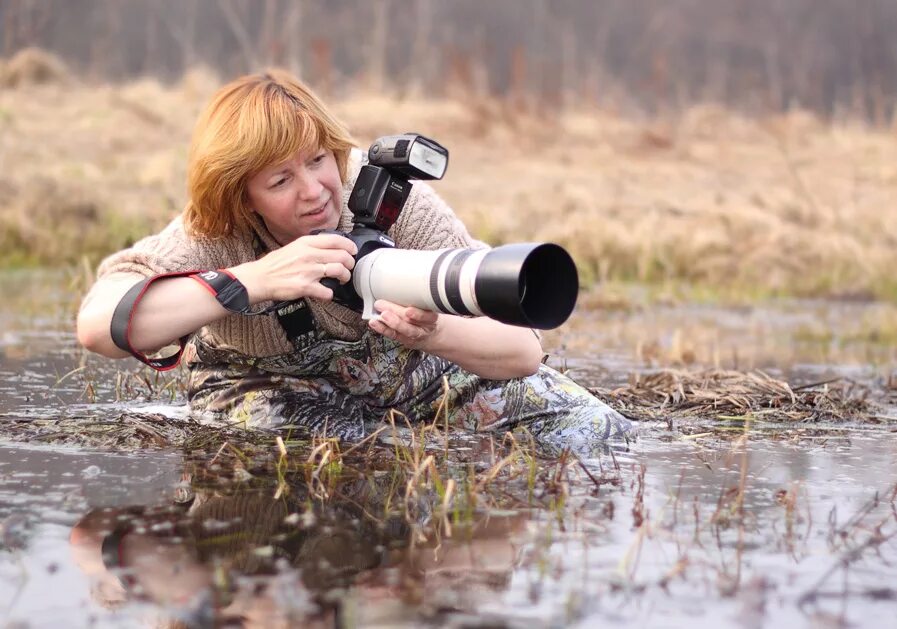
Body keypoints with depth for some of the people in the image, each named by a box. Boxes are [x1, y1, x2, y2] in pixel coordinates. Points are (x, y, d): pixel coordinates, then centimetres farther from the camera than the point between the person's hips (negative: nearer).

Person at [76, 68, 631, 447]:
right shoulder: (211, 237, -27)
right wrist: (257, 279, -54)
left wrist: (433, 333, -53)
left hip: (408, 364, 1)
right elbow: (98, 324, -47)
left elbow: (523, 350, -30)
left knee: (580, 425, -16)